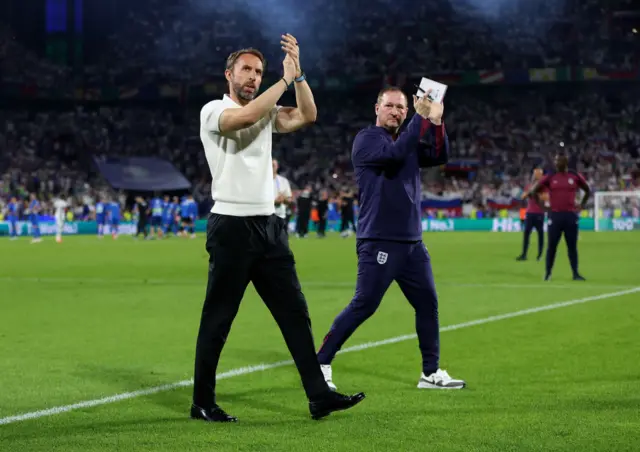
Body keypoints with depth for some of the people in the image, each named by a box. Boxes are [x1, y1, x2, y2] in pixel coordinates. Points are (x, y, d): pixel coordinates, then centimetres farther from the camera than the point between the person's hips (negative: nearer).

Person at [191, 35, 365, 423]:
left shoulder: (266, 112, 15)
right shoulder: (214, 111, -4)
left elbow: (306, 117, 2)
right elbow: (245, 117, -25)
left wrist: (299, 73, -7)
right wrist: (285, 79, -19)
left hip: (269, 226, 7)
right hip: (231, 227, -6)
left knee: (295, 313, 3)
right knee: (218, 319, 0)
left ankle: (319, 396, 4)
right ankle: (203, 403, 10)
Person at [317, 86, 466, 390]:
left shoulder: (410, 140, 17)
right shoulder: (367, 139, -4)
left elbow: (440, 156, 2)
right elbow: (396, 153, -23)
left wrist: (435, 121, -11)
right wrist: (421, 117, -19)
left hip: (412, 242, 7)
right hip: (379, 242, -7)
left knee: (427, 303, 8)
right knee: (364, 306, -9)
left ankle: (431, 372, 17)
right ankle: (320, 364, 1)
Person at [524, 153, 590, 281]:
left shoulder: (575, 177, 4)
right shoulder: (550, 178, 1)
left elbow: (588, 191, 19)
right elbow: (533, 191, 9)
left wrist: (581, 205, 9)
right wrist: (542, 206, 2)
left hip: (571, 215, 1)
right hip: (555, 215, -1)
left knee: (572, 245, 3)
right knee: (552, 245, 1)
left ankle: (575, 273, 7)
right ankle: (547, 273, 8)